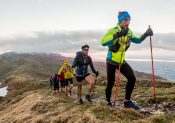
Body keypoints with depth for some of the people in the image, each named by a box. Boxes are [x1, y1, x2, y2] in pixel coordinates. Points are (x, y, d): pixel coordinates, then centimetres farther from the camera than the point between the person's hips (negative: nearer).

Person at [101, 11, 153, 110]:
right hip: (111, 61, -5)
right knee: (111, 83, 2)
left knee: (132, 78, -7)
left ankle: (127, 101, 6)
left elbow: (137, 40, 19)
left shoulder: (129, 32, 2)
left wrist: (146, 34, 1)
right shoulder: (113, 30, -18)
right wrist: (118, 35, -45)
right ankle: (108, 102, 26)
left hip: (122, 61, 6)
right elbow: (103, 42, -35)